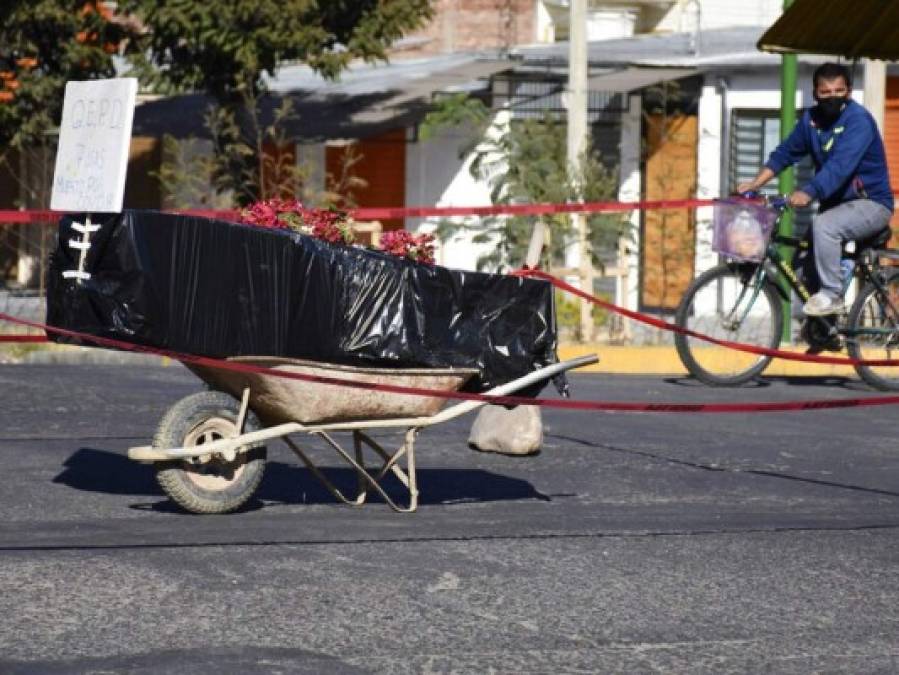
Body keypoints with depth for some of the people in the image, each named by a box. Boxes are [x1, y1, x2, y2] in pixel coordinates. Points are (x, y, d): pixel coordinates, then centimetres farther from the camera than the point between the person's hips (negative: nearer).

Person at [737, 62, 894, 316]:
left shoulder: (858, 119, -21)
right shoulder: (811, 118, 2)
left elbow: (841, 165, -34)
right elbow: (785, 153, 3)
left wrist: (808, 193, -45)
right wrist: (756, 183, -11)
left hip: (871, 203, -8)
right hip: (835, 201, 8)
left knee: (824, 226, -31)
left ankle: (832, 296, -19)